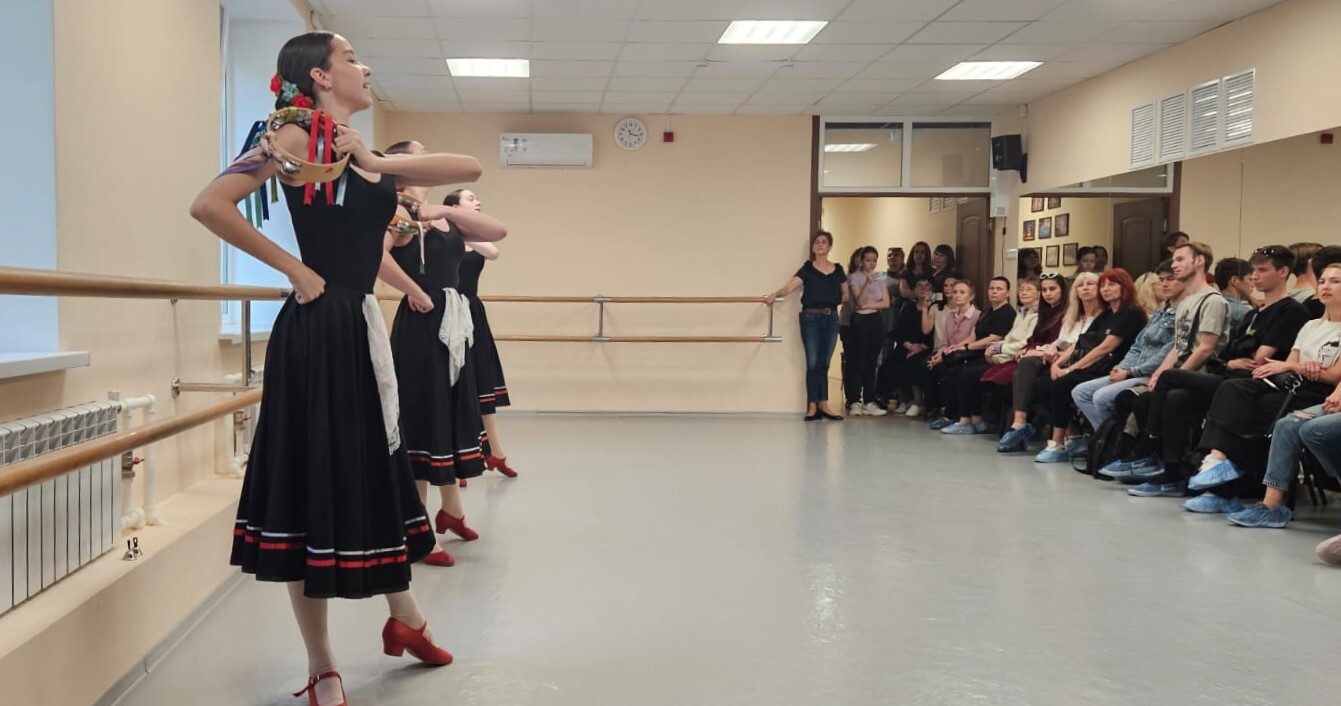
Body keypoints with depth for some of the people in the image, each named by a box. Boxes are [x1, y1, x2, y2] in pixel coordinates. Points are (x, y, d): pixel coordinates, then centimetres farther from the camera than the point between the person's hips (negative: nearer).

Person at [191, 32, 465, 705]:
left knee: (377, 473, 19)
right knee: (315, 483, 1)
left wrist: (377, 162, -5)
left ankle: (403, 619, 38)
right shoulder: (297, 138, -7)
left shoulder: (369, 156, 13)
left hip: (361, 329, 8)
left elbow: (467, 167, 6)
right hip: (315, 332, -8)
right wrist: (293, 266, -12)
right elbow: (209, 204, -18)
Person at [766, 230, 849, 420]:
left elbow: (845, 295, 17)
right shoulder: (807, 269, -2)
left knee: (824, 364, 8)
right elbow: (790, 286, -16)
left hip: (831, 319, 3)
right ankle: (812, 406, 2)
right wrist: (775, 294, -34)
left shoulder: (838, 269, 9)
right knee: (813, 364, -2)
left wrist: (832, 303, 0)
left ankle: (823, 405, 12)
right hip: (811, 319, -3)